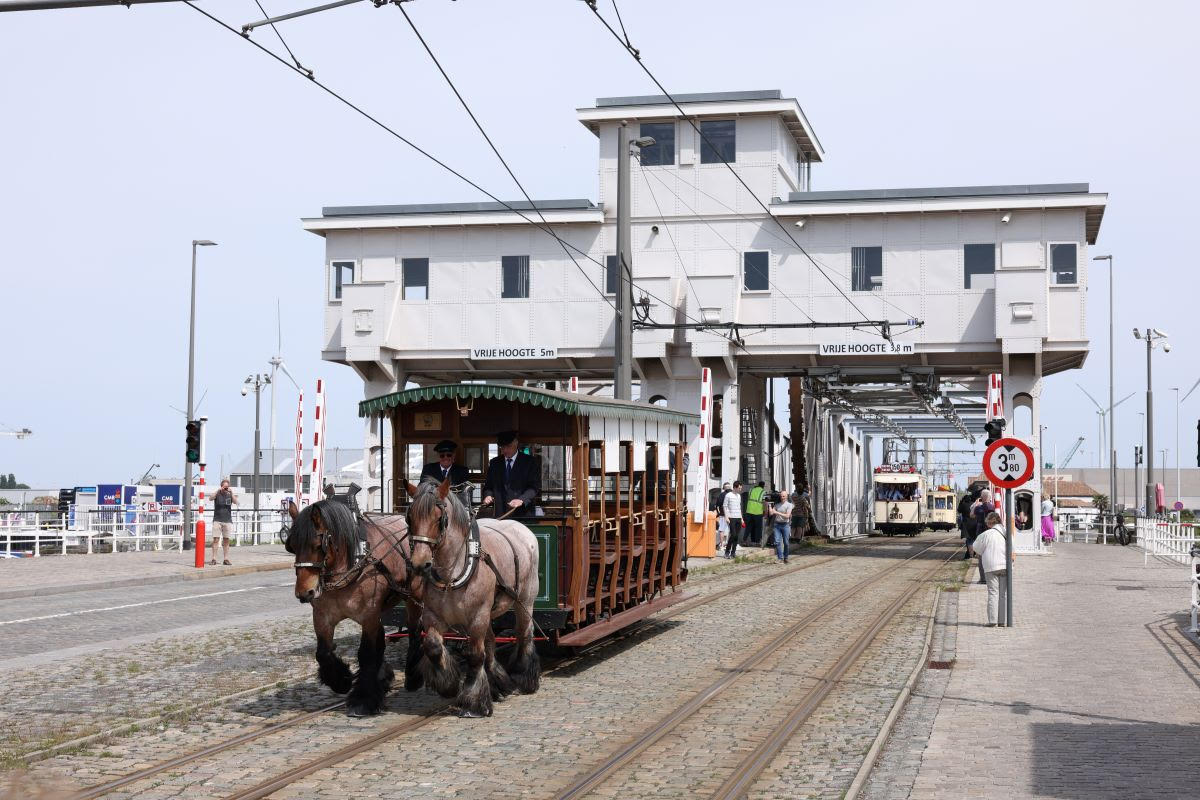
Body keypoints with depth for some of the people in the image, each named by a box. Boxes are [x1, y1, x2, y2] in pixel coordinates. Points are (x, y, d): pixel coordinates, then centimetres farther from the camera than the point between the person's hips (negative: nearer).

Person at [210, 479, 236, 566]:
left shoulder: (229, 495, 7)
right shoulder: (217, 494, 2)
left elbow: (236, 502, -8)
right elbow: (211, 498, -16)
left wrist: (231, 493, -17)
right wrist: (218, 491, -23)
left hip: (228, 521, 2)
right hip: (217, 520, -2)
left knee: (226, 541, 4)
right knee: (215, 540, -6)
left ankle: (226, 559, 9)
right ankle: (214, 559, -5)